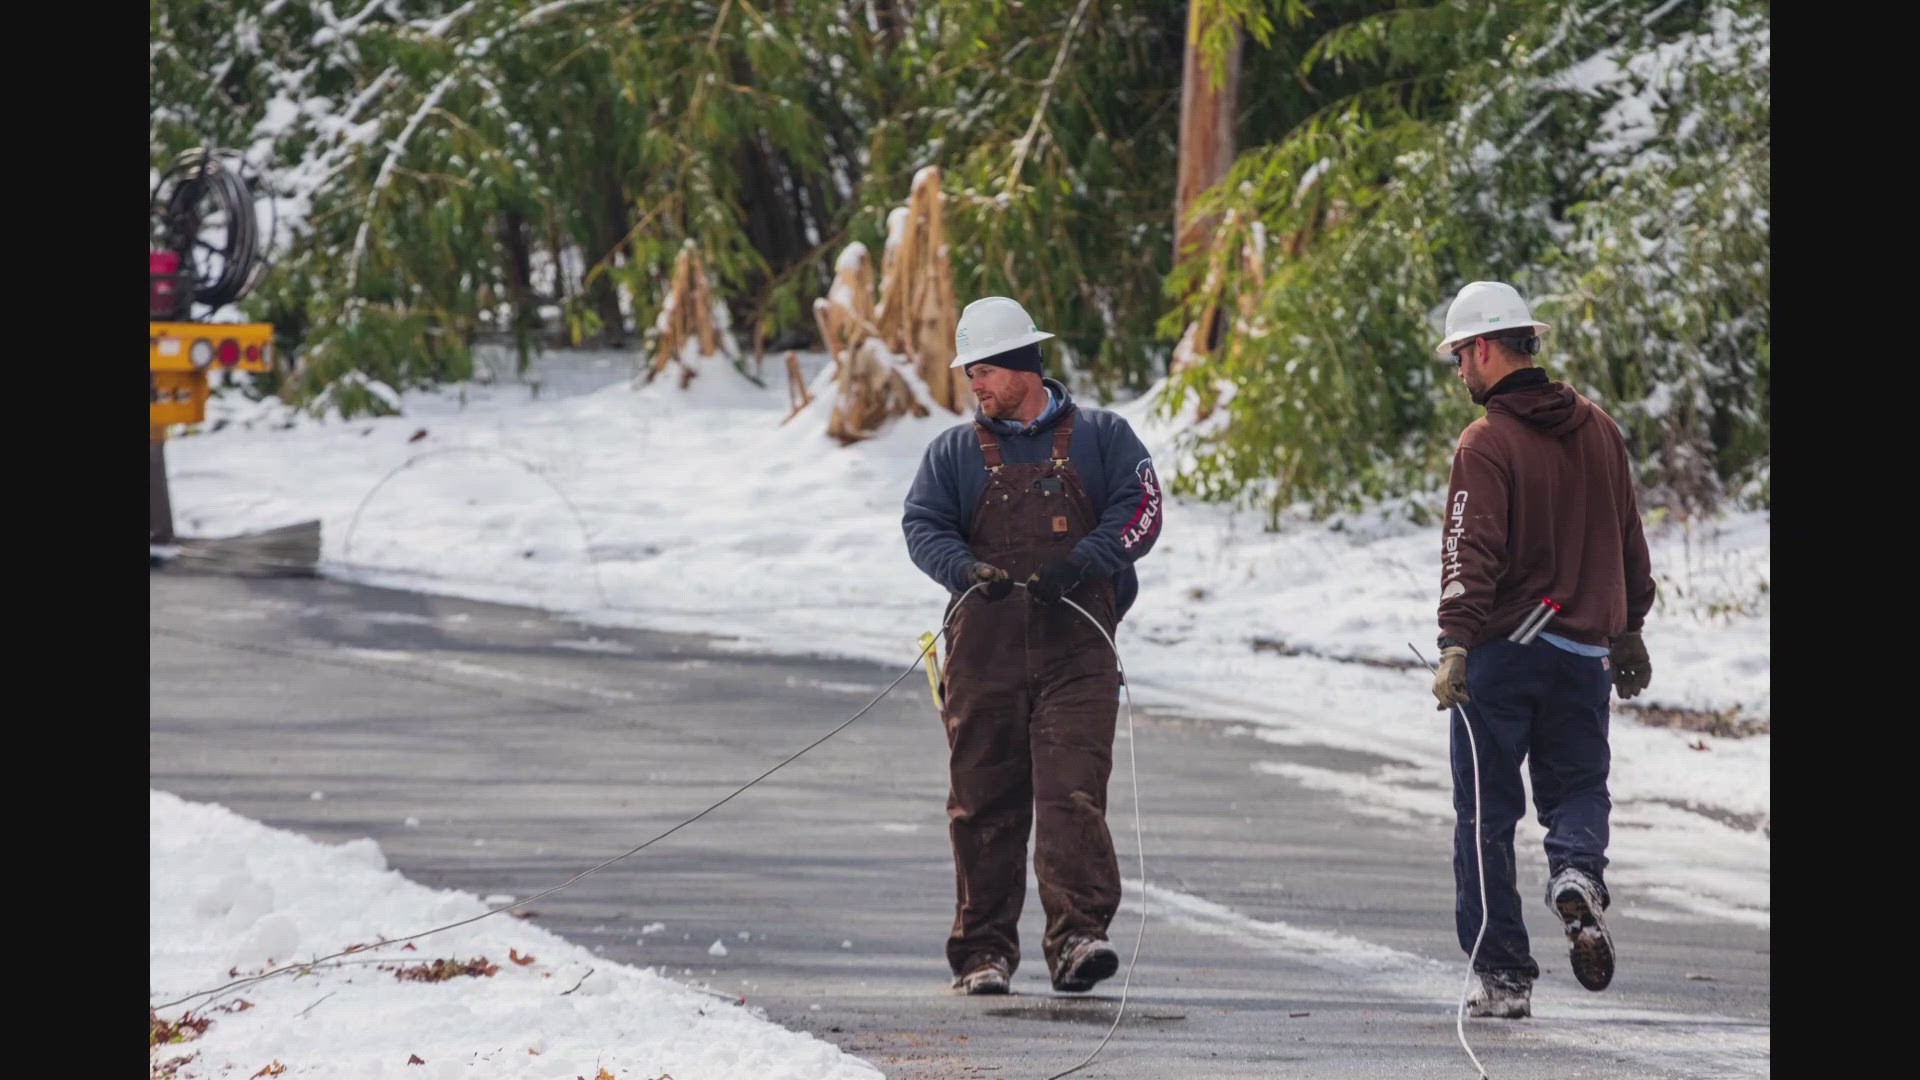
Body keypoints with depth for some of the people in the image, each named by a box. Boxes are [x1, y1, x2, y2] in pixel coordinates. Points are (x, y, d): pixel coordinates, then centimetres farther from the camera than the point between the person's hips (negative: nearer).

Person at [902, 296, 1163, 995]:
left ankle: (1077, 939, -20)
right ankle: (983, 952, 12)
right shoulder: (955, 452, 13)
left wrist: (1081, 563, -18)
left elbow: (1140, 511, -1)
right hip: (985, 654, 2)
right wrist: (967, 569, -18)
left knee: (1073, 794, -14)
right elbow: (923, 525, 3)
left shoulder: (1100, 437, 8)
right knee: (983, 805, 4)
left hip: (1076, 653, -2)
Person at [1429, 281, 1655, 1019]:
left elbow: (1472, 550, -21)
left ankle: (1503, 976, 4)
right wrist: (1628, 629, 27)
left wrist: (1456, 641, -26)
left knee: (1486, 814, 5)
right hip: (1584, 648, 5)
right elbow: (1628, 541, 17)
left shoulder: (1487, 443, -11)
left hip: (1501, 652, -5)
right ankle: (1577, 871, -17)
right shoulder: (1598, 431, 9)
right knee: (1578, 785, 16)